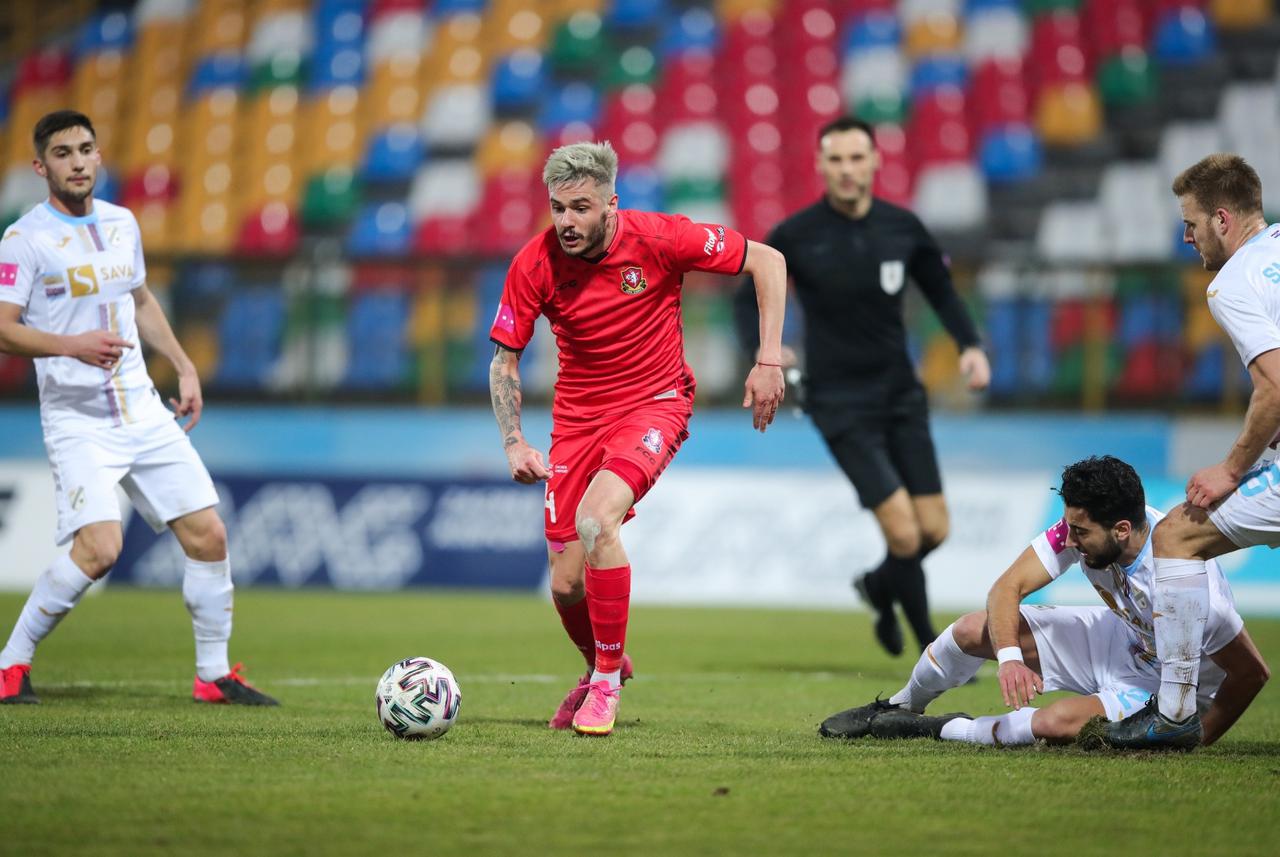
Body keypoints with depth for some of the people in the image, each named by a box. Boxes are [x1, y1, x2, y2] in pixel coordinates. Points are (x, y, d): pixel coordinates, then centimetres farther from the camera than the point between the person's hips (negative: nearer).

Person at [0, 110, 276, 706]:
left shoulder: (122, 224, 11)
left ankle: (214, 674, 15)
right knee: (99, 547, -23)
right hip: (76, 420, -6)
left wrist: (184, 367, 21)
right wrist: (72, 345, -29)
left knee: (208, 537, 1)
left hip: (142, 408, 6)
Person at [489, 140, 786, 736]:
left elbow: (767, 260, -7)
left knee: (595, 518, -31)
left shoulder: (657, 239, -17)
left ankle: (606, 683, -12)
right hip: (578, 414, 3)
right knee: (566, 585, -2)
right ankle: (600, 666, 34)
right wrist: (514, 444, -13)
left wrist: (769, 361, -11)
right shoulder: (534, 264, -11)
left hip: (654, 402, -3)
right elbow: (504, 358, 1)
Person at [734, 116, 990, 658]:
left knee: (934, 529, 3)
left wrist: (969, 344, -3)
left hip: (901, 392, 4)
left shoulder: (902, 228, 0)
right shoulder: (795, 237, -10)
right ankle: (933, 651, 4)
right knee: (904, 531, -15)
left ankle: (879, 588, 36)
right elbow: (749, 296, 1)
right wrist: (762, 346, -19)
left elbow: (940, 289, 14)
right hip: (840, 403, -4)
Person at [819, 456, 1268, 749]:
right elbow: (1008, 586, -15)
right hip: (1118, 636, 6)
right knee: (973, 629, -5)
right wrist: (1010, 657, -33)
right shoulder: (1082, 526, -21)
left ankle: (942, 730, -6)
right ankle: (899, 708, 25)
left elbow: (1252, 673, -28)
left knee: (1057, 723, -34)